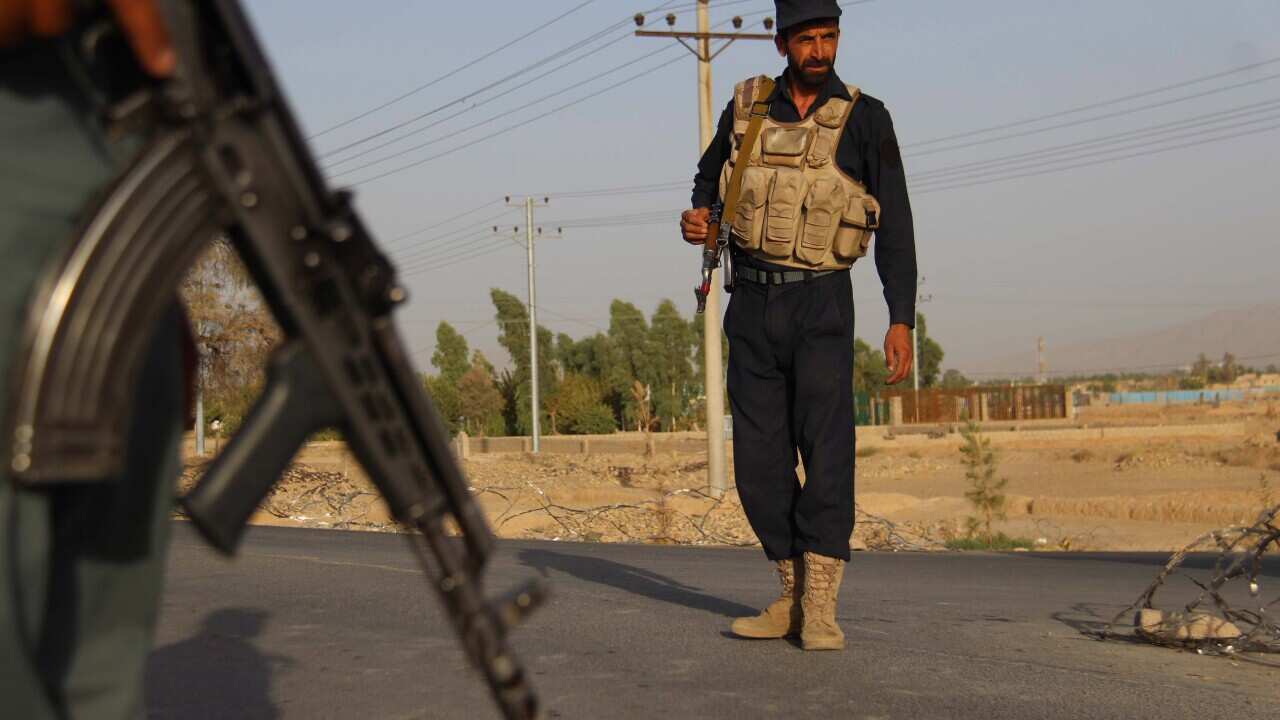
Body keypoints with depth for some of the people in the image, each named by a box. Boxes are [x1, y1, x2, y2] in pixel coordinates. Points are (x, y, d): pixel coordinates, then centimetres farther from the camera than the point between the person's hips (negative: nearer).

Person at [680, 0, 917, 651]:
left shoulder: (864, 119, -2)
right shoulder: (746, 106, 6)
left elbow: (895, 226, -3)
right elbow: (710, 178, 23)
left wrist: (901, 320, -11)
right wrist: (696, 218, 0)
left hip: (821, 303, -4)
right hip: (752, 303, 4)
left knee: (826, 440, -16)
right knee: (759, 459, 3)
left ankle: (820, 606, -17)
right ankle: (793, 595, 13)